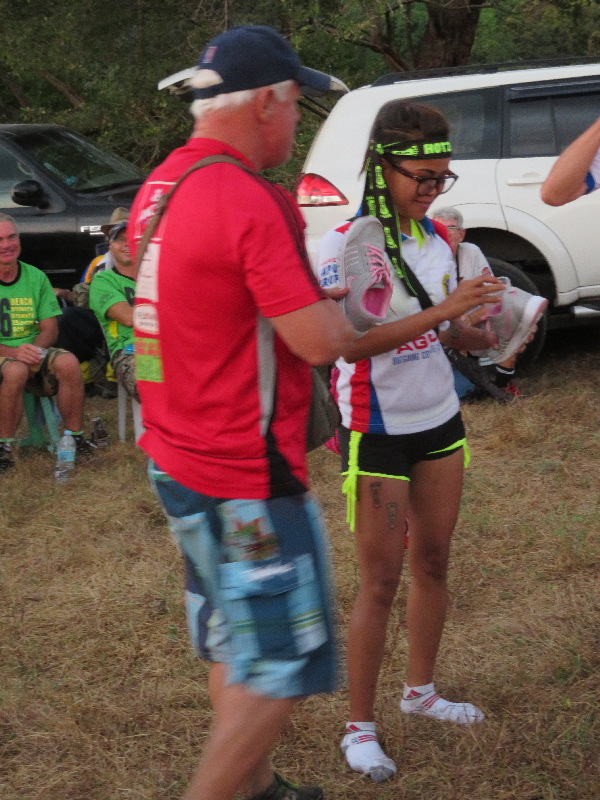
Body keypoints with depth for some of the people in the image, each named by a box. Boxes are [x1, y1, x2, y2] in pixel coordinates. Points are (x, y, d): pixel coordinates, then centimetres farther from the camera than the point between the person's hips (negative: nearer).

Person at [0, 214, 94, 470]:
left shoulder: (36, 277, 9)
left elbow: (50, 328, 6)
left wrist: (34, 349, -16)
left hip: (33, 350, 4)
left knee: (68, 362, -25)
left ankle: (75, 437, -12)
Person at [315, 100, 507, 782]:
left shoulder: (438, 238, 4)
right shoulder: (345, 243, -17)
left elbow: (448, 330, 11)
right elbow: (352, 342, -28)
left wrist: (492, 335, -10)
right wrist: (443, 308, -34)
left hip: (439, 420, 6)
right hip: (376, 429, -6)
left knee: (433, 561, 16)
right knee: (381, 580, -1)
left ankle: (420, 691, 35)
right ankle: (360, 727, 12)